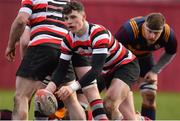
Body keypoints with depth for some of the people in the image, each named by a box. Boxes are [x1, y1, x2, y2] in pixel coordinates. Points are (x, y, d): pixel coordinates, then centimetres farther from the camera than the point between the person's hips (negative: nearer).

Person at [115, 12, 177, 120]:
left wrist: (155, 71, -12)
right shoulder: (130, 29, -41)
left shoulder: (168, 34, -29)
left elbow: (170, 53, -6)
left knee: (150, 95, -4)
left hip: (145, 57, 3)